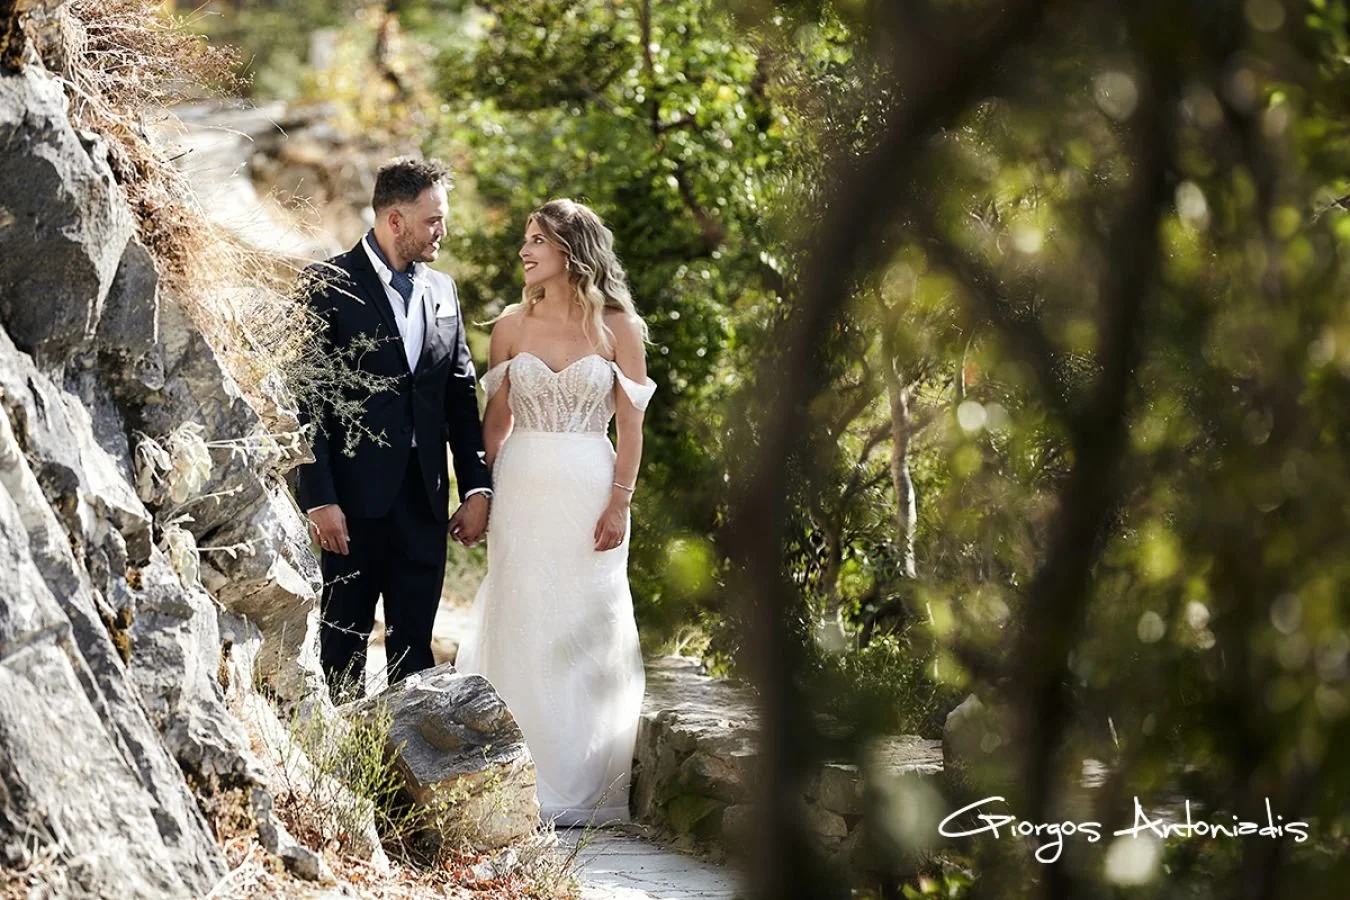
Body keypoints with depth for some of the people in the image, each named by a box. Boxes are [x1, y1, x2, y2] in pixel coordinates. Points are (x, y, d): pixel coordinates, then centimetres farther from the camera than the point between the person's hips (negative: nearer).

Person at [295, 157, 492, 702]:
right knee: (344, 644, 2)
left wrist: (477, 487, 9)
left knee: (414, 648, 8)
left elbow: (462, 395, 15)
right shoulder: (329, 285, -6)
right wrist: (318, 498, -15)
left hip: (425, 499, 5)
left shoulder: (442, 290, 13)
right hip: (355, 498, -5)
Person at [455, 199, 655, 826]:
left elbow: (630, 423, 0)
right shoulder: (511, 326, 6)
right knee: (521, 631, 1)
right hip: (521, 491, 2)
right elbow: (495, 420, 9)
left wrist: (619, 503, -7)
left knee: (586, 632, 1)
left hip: (589, 491, -2)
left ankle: (582, 789, 10)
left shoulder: (617, 327, 0)